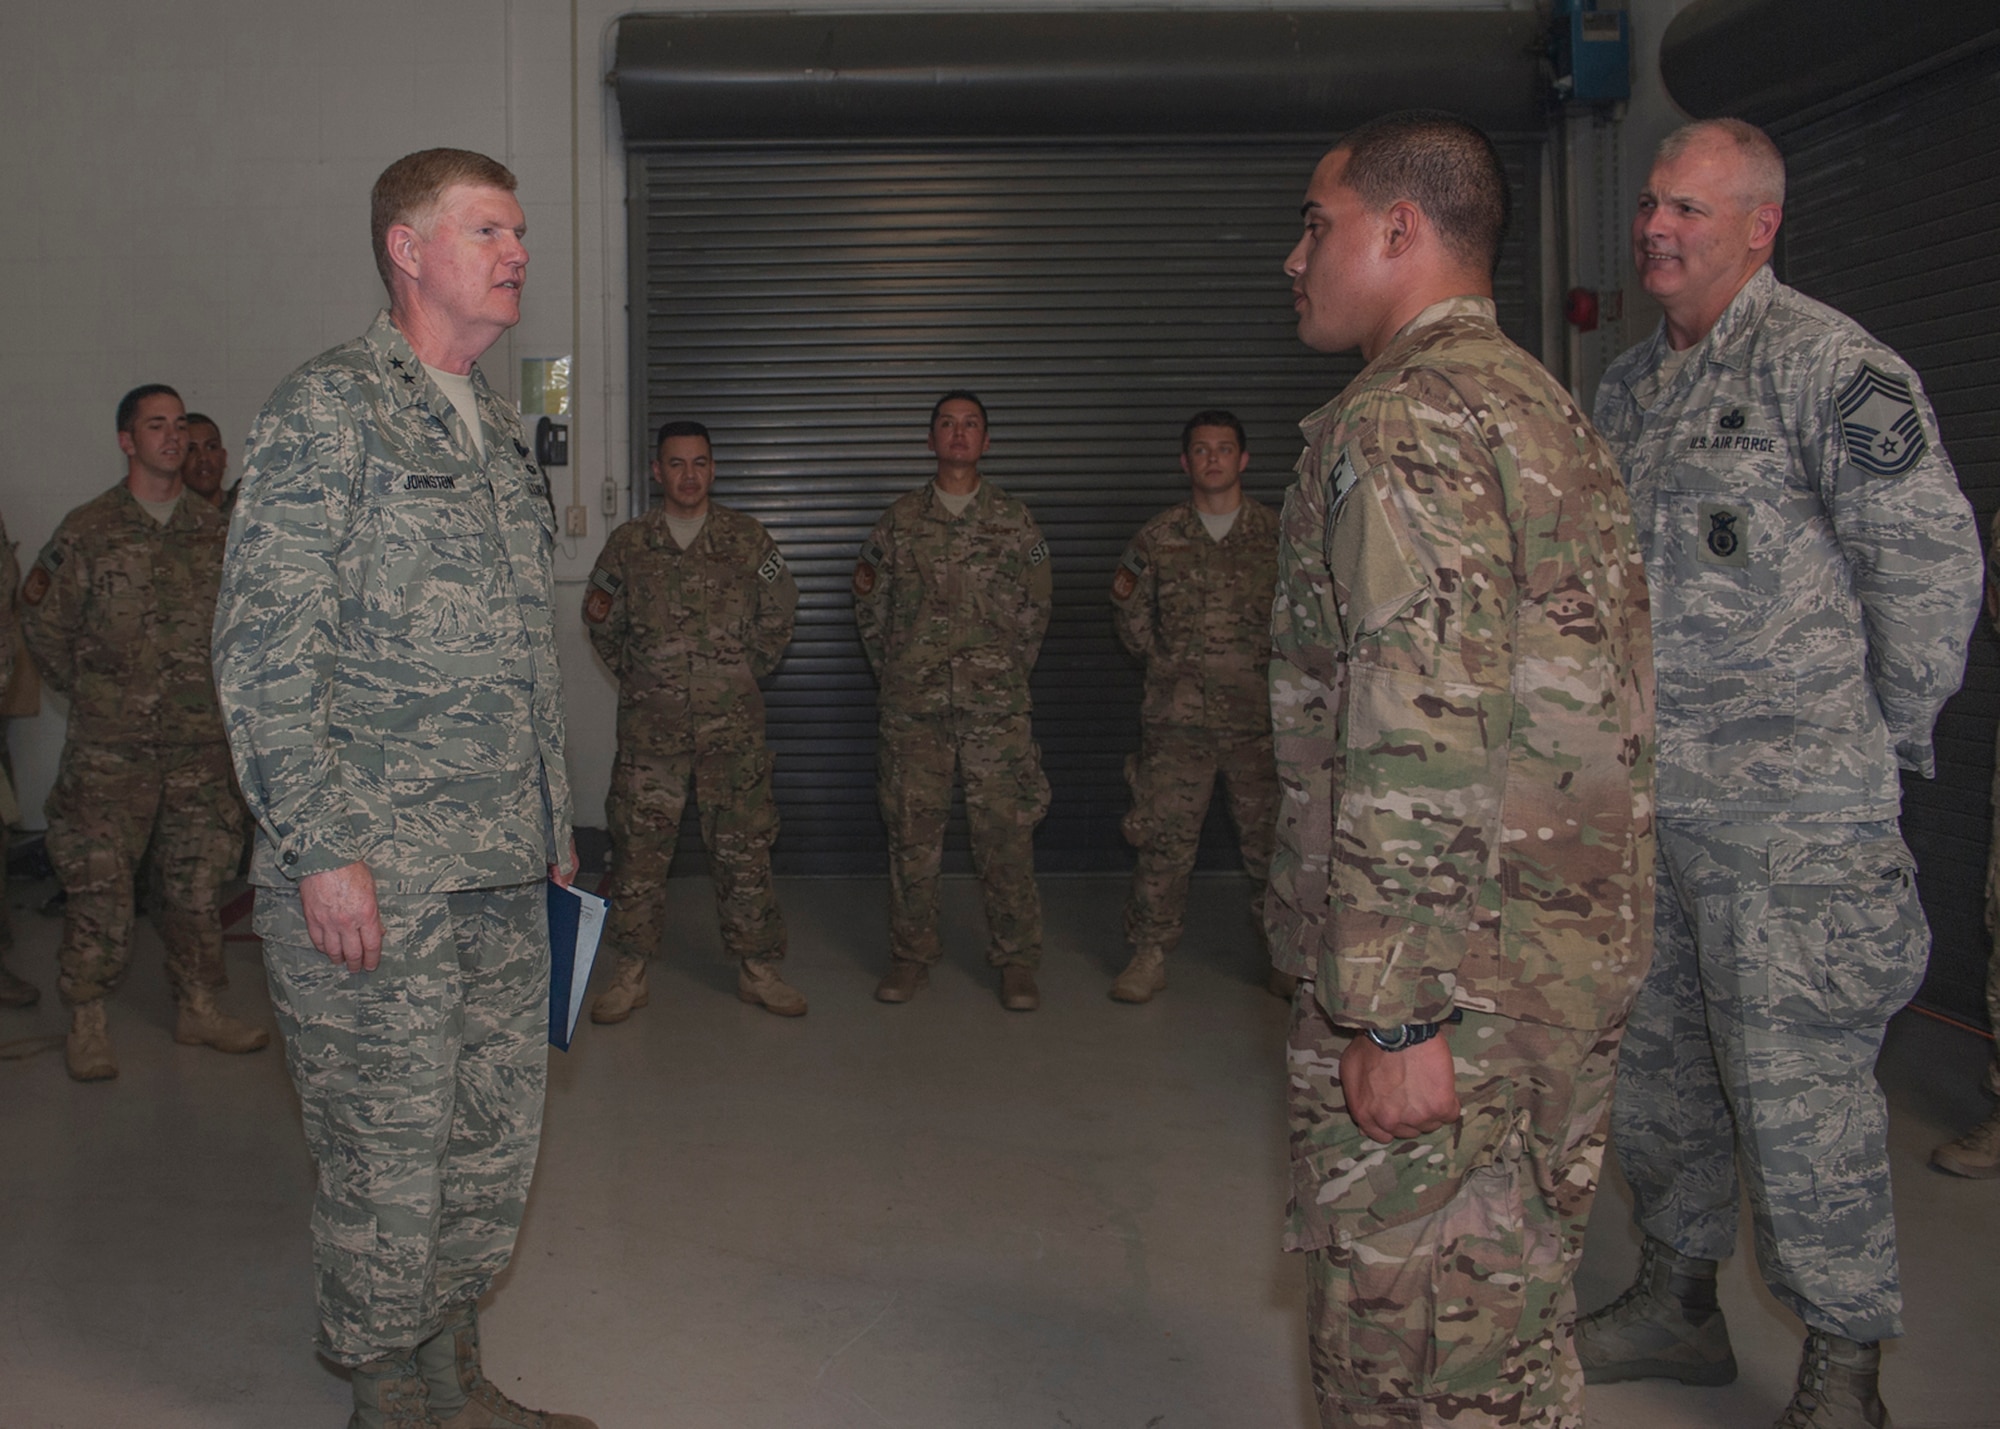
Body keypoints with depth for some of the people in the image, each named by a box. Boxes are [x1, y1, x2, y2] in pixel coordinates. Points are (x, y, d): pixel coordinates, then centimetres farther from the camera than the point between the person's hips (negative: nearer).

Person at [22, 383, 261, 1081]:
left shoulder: (214, 531, 8)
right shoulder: (87, 529, -1)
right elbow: (44, 619, 4)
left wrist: (221, 694, 11)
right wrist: (84, 689, 6)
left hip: (199, 743, 3)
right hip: (110, 745, -3)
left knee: (198, 880, 9)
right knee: (98, 881, -1)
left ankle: (199, 1007, 21)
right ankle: (87, 1020, 10)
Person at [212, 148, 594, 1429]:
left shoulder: (500, 430, 16)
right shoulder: (329, 408, -7)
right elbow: (265, 650, -13)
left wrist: (555, 823, 18)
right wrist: (319, 851, -18)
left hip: (503, 874, 8)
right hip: (375, 875, -7)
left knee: (498, 1131, 14)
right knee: (389, 1153, 3)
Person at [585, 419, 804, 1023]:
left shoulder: (748, 540, 4)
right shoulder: (627, 545, 6)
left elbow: (778, 617, 10)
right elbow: (606, 630, 16)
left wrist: (741, 675, 9)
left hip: (733, 726, 0)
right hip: (650, 726, 1)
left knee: (743, 847, 3)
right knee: (639, 847, 2)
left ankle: (757, 968, 15)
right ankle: (631, 973, 14)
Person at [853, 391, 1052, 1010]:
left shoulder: (1014, 521, 7)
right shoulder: (899, 521, 8)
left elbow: (1036, 606, 11)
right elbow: (870, 606, 13)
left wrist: (1009, 672, 9)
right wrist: (896, 672, 10)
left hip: (996, 703, -1)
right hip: (914, 704, 1)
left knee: (1007, 830, -2)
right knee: (912, 829, 4)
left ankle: (1016, 962, 8)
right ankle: (911, 955, 17)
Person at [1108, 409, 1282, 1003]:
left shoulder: (1277, 535, 7)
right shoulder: (1156, 540, 9)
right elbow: (1137, 635, 10)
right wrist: (1125, 596, -8)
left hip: (1261, 715, 0)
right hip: (1177, 716, 0)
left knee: (1271, 835, 5)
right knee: (1165, 837, 0)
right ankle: (1150, 953, 13)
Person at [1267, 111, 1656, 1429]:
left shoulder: (1402, 422, -14)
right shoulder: (1548, 409, 17)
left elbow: (1419, 736, -23)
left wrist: (1392, 1012, -21)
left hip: (1451, 981, -10)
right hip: (1576, 957, 10)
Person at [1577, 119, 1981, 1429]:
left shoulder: (1831, 365, -10)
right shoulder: (1627, 387, 13)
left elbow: (1934, 566, -10)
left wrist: (1882, 743, -4)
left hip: (1790, 823, -8)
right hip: (1644, 809, 8)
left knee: (1801, 1097, -2)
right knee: (1656, 1065, 17)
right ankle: (1679, 1299, 35)